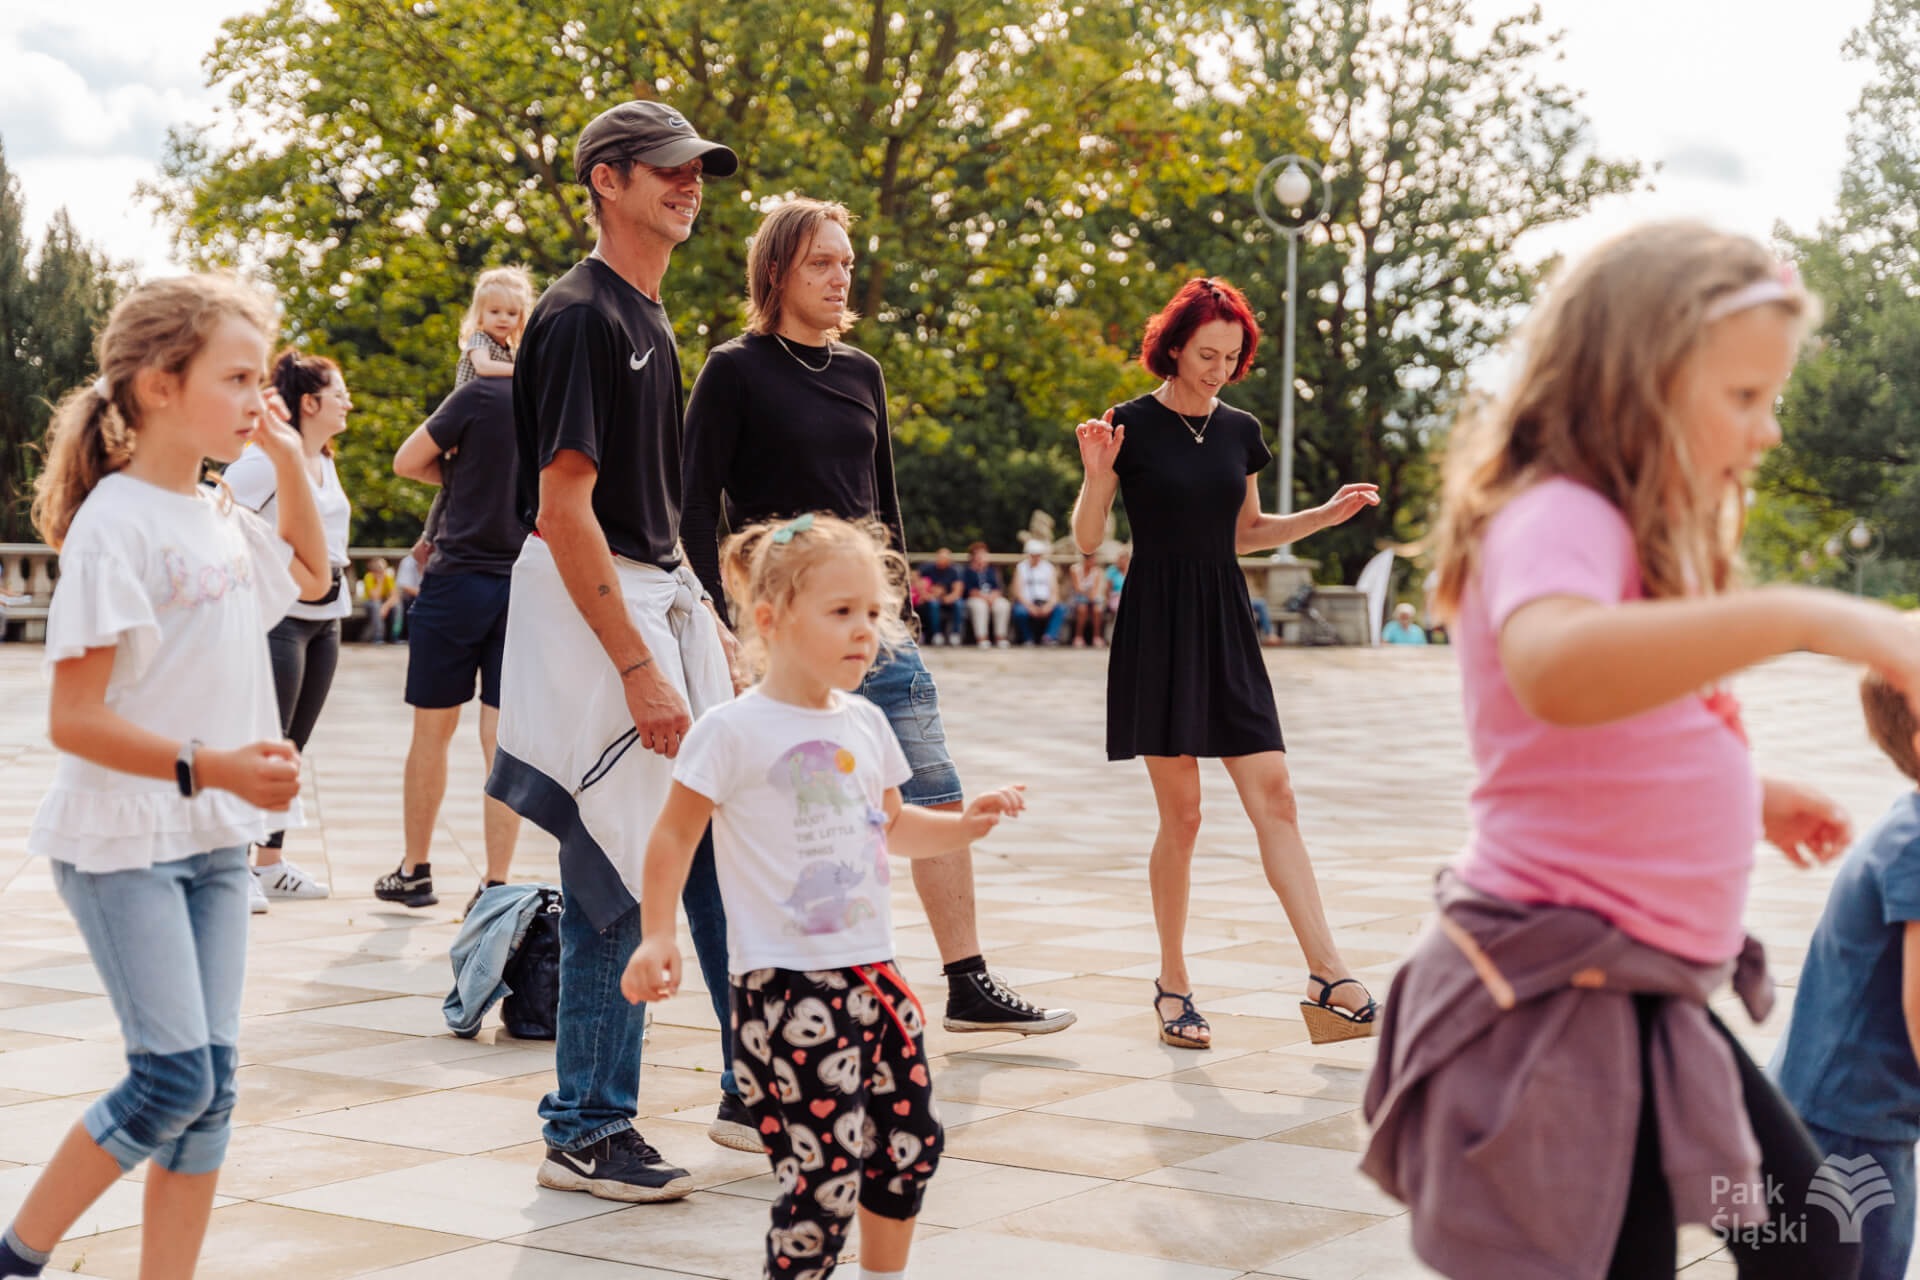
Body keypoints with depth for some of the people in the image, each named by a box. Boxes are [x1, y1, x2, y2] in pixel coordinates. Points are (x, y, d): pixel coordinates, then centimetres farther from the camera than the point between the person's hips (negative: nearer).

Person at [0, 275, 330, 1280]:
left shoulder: (223, 519, 9)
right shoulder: (115, 525, -15)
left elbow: (310, 575, 32)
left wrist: (292, 464, 17)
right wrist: (208, 768, -29)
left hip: (214, 840, 8)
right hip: (121, 843, -7)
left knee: (210, 1082, 5)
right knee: (175, 1078, -11)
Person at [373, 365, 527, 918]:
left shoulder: (479, 396, -10)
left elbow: (406, 462, -3)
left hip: (459, 579, -3)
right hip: (530, 585, 3)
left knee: (432, 729, 10)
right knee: (503, 738, 3)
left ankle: (414, 871, 20)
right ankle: (495, 885, 0)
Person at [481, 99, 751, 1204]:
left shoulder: (651, 322, 15)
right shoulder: (580, 317, -14)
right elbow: (566, 510, -20)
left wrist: (713, 635, 17)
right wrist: (639, 669, -23)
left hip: (663, 600, 9)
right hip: (595, 616, -9)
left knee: (729, 855, 12)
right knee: (619, 885, -4)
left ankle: (754, 1093, 24)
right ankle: (587, 1134, 8)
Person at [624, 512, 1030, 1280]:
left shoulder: (865, 723, 11)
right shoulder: (734, 730, -10)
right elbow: (675, 835, -5)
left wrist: (967, 824, 10)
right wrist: (657, 937, -13)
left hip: (872, 970, 7)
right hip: (784, 985, -7)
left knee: (911, 1137, 15)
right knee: (826, 1165, -10)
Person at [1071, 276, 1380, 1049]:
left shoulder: (1238, 430, 10)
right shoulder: (1134, 426, -5)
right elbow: (1086, 540, -4)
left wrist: (1326, 515, 10)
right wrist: (1097, 477, -21)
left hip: (1226, 628, 5)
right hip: (1158, 626, -5)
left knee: (1274, 796, -4)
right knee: (1181, 814, -2)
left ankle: (1328, 977, -8)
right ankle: (1172, 985, 12)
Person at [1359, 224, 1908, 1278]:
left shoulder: (1633, 538, 15)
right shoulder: (1559, 517, -18)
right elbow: (1554, 667, -42)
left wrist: (1743, 797, 18)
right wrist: (1806, 617, -46)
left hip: (1639, 997, 10)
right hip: (1557, 998, -10)